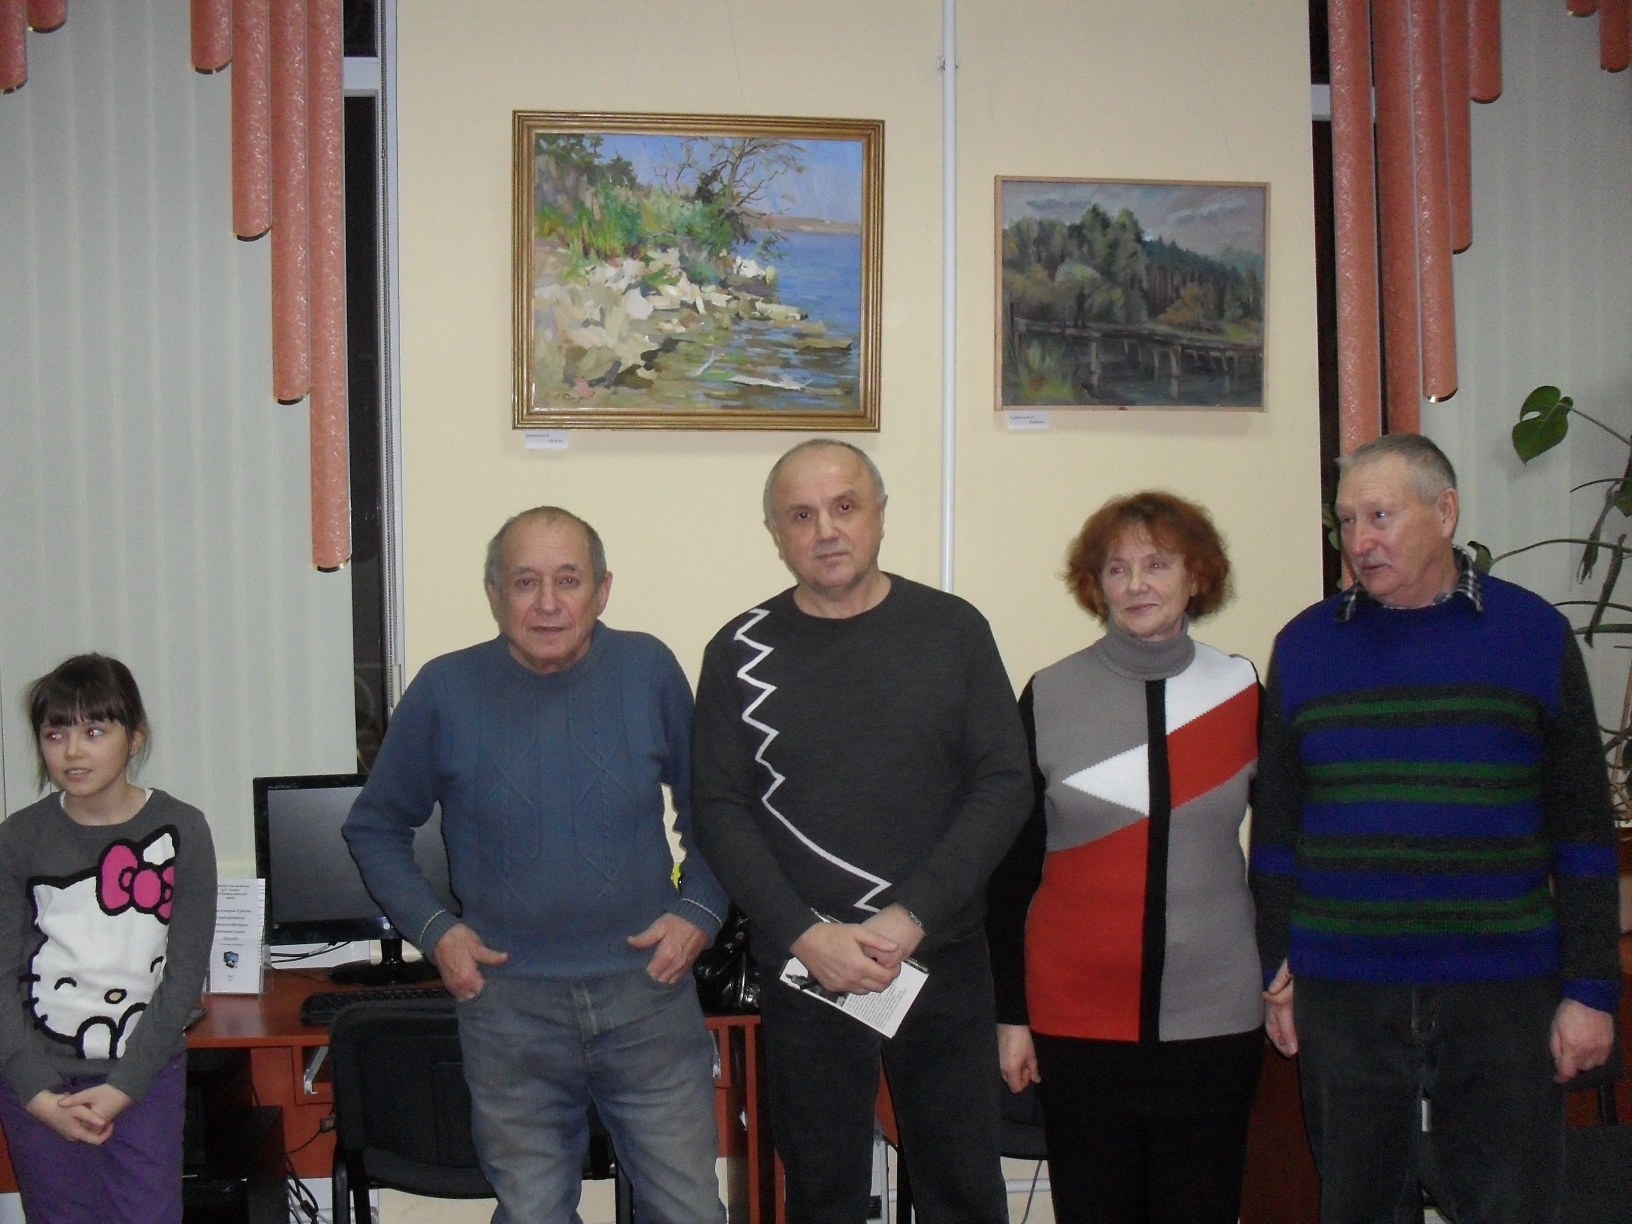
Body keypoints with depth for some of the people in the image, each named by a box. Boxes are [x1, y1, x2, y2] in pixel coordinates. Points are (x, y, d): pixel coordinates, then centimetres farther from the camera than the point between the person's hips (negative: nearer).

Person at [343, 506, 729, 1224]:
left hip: (647, 992, 0)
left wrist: (699, 909, -2)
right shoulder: (445, 691, -2)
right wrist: (432, 928, -1)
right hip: (510, 1009, 0)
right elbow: (375, 827, 10)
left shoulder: (649, 670, -1)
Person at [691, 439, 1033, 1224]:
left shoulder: (953, 630, 1)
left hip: (943, 958, 0)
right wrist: (805, 935, -14)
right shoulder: (741, 653, 2)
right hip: (803, 968, 0)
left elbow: (1003, 784, -3)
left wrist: (913, 917, -13)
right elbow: (720, 811, -2)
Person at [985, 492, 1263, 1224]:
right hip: (1078, 1020, -1)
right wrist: (1009, 1013, 0)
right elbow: (1011, 869, 2)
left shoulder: (1242, 693, 3)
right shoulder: (1048, 698, -1)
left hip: (1213, 1019, 1)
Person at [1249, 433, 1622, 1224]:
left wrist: (1591, 989, -1)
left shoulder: (1534, 634, 2)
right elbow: (1274, 826, 10)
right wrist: (1276, 974, 6)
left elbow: (1583, 829, 3)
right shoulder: (1303, 646, 6)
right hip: (1342, 995, 1)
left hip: (1502, 994, -1)